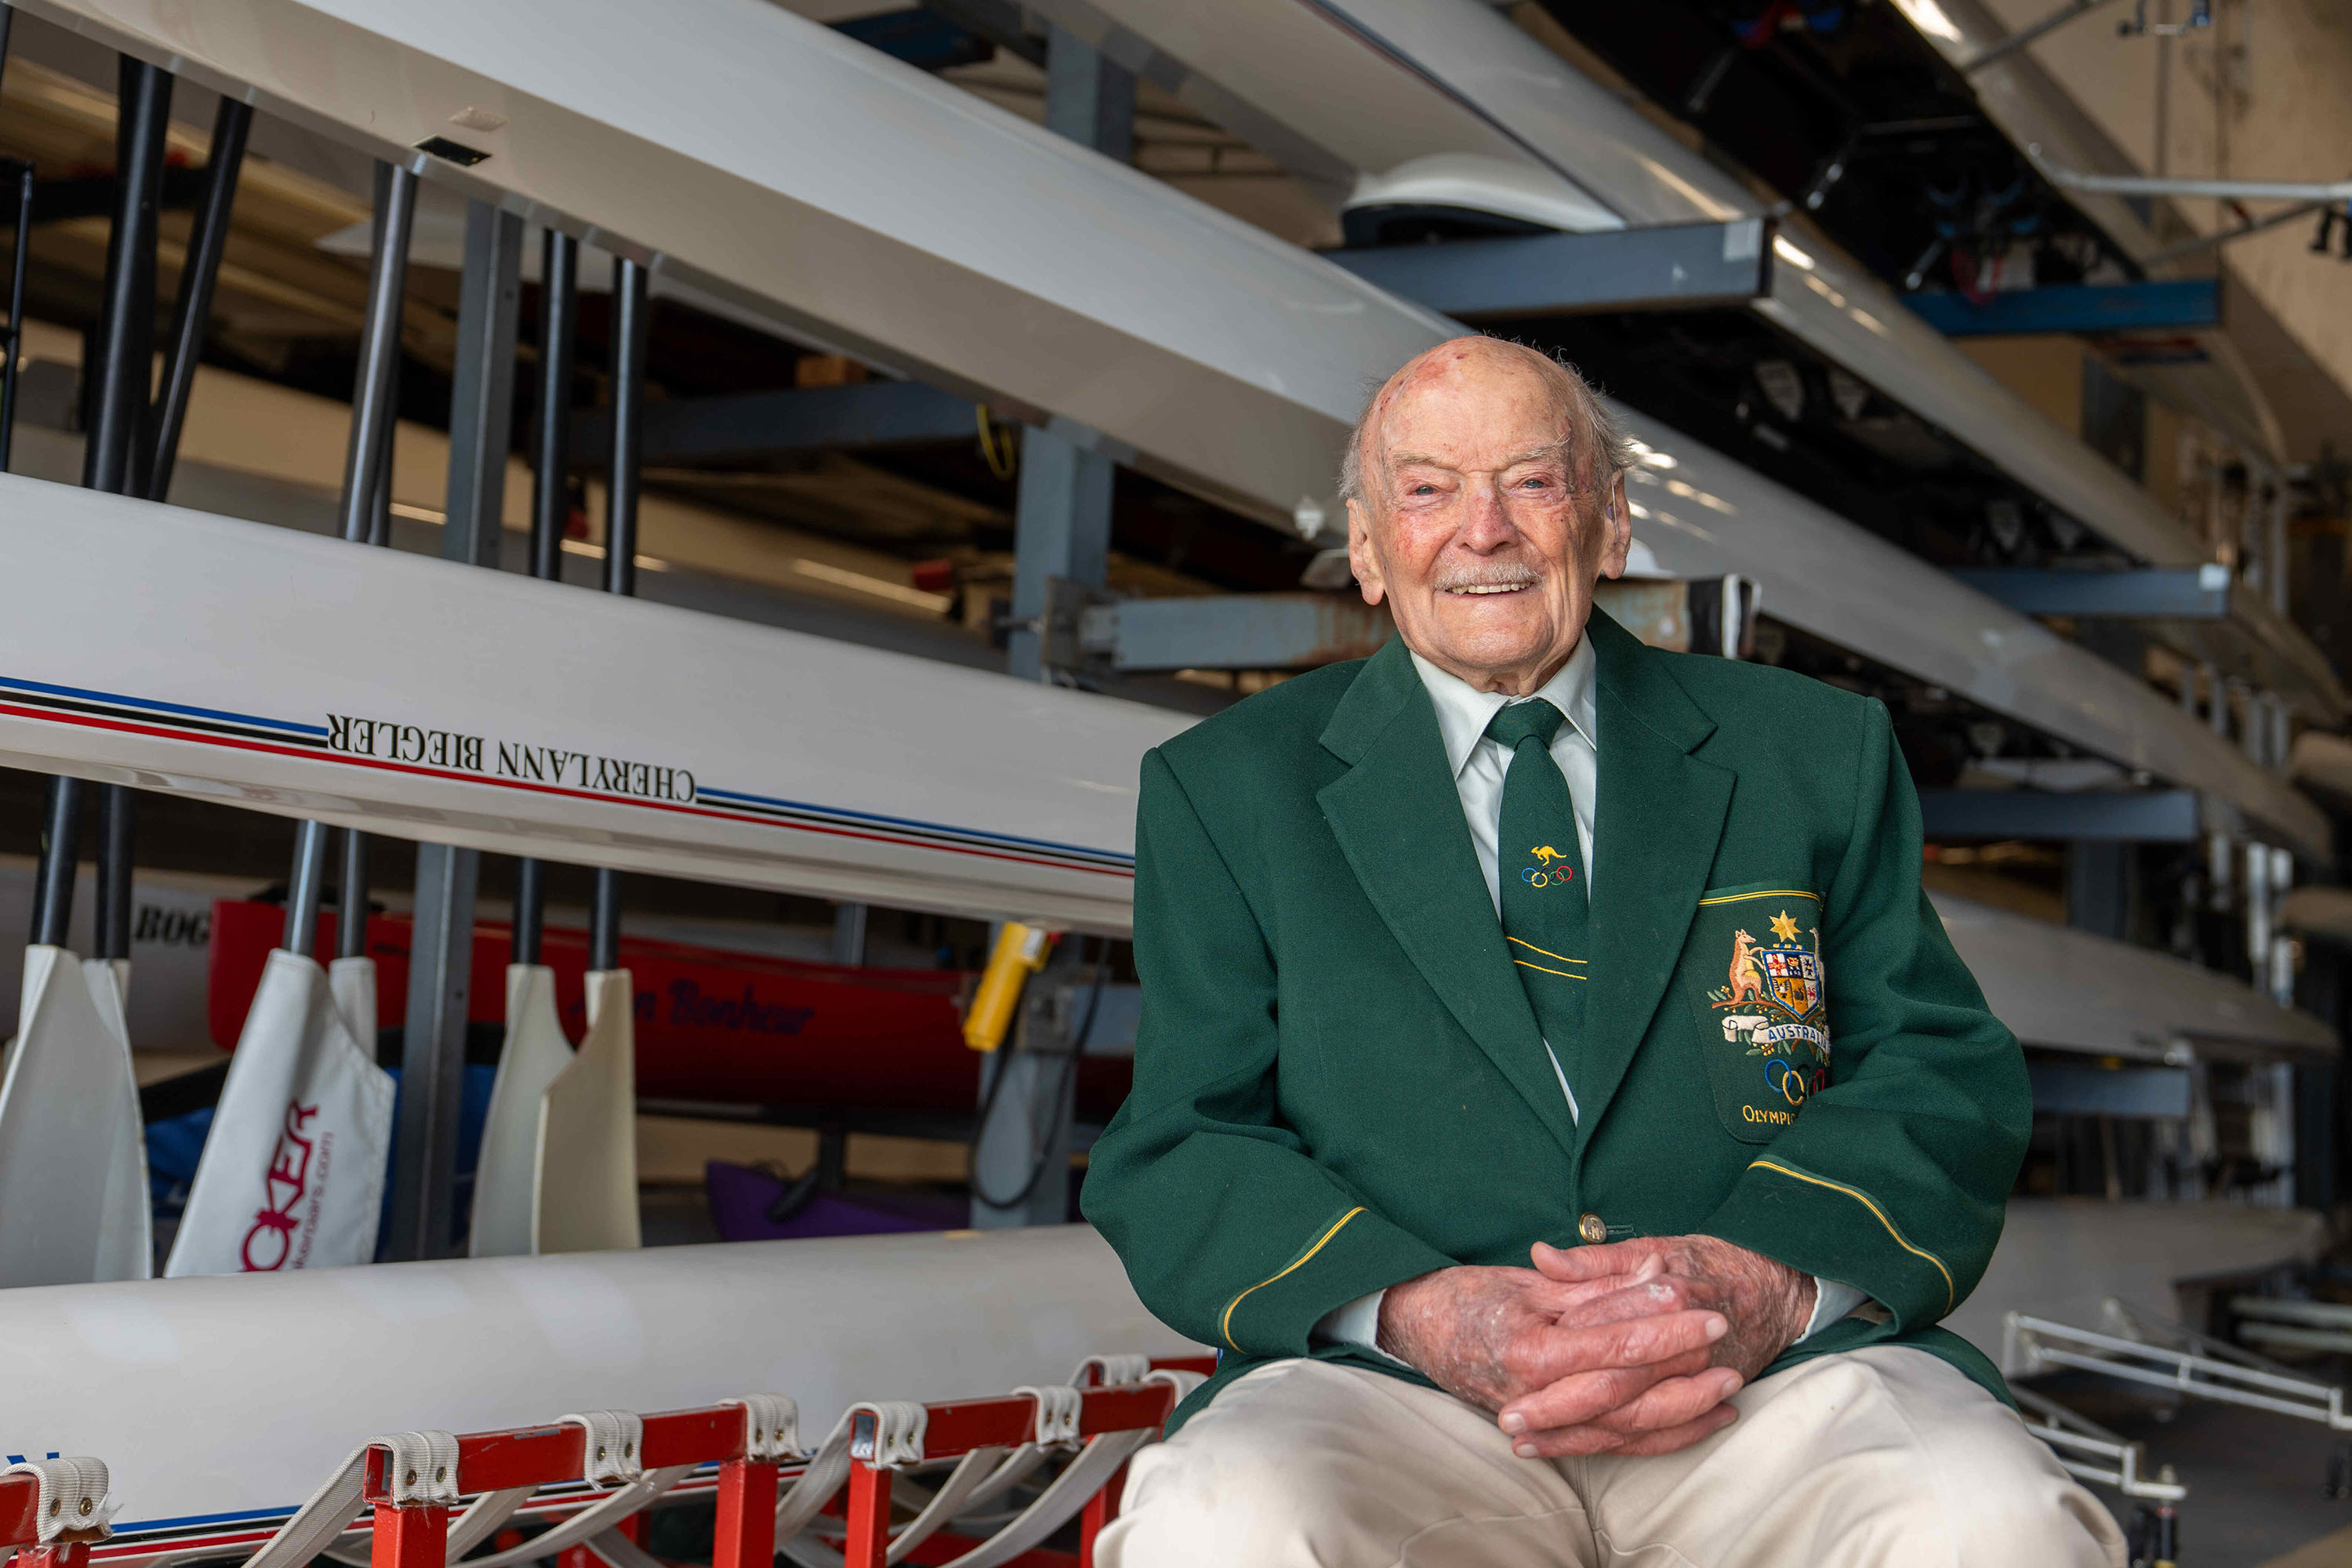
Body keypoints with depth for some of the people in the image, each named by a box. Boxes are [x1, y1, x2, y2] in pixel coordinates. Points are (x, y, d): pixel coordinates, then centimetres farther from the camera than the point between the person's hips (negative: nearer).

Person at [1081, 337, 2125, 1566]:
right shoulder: (1225, 789, 12)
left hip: (1779, 1376, 1)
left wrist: (1780, 1277, -13)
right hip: (1398, 1398, 0)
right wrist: (1415, 1310, -16)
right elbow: (1175, 1153, 5)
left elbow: (1945, 1074, 9)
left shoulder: (1816, 756, 15)